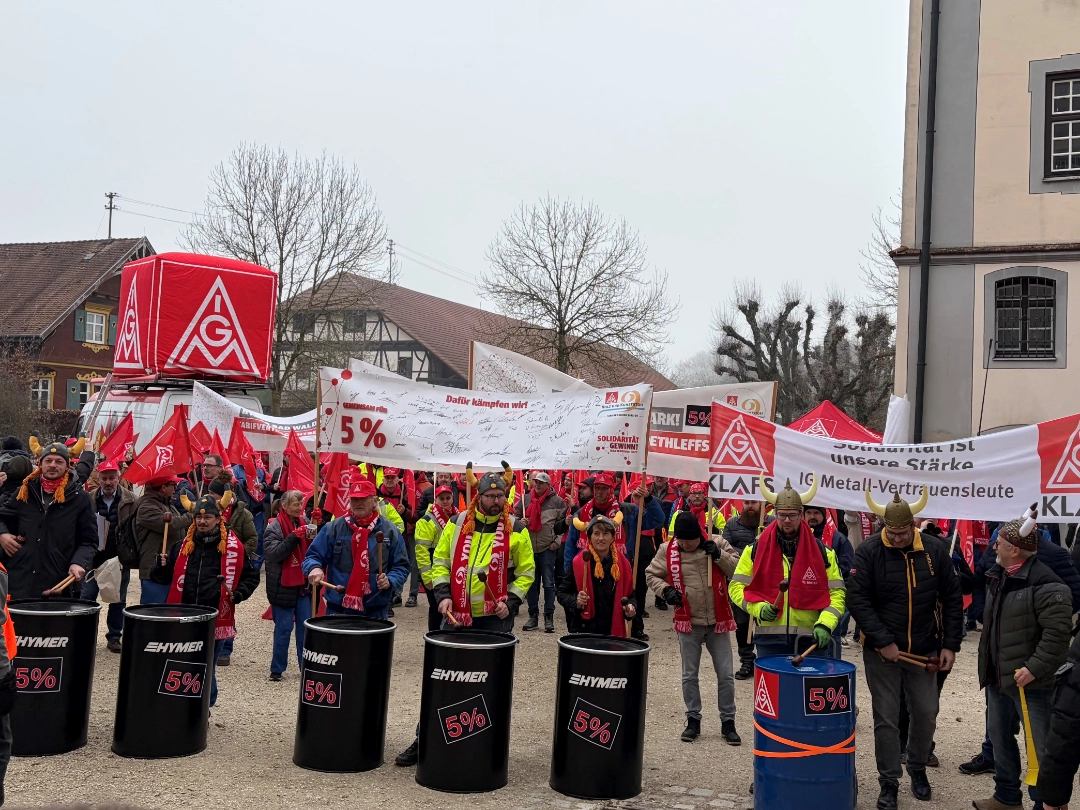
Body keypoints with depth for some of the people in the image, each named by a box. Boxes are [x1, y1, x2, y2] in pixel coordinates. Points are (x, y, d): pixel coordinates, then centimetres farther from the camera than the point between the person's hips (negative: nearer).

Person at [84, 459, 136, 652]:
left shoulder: (130, 501, -6)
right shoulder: (89, 499, -4)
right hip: (94, 557, 0)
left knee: (118, 601, 9)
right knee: (86, 598, 3)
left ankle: (114, 637, 20)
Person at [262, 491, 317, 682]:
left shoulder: (304, 523, 6)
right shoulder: (274, 527, -7)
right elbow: (274, 553, -20)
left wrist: (314, 537, -10)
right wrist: (295, 536, -25)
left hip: (303, 585, 4)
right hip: (283, 587, -4)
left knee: (305, 628, 7)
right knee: (283, 629, 2)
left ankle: (306, 666, 17)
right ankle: (277, 669, 13)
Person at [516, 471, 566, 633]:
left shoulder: (557, 501, -3)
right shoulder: (525, 499, 6)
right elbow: (515, 517, 17)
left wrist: (557, 541, -6)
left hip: (548, 549, -3)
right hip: (529, 547, 3)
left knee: (548, 584, 0)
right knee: (531, 583, 9)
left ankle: (549, 617, 7)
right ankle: (533, 616, 17)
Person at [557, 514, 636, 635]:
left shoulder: (623, 564, 3)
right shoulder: (578, 563, -3)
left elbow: (630, 595, 13)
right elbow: (562, 594, 2)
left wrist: (631, 608, -6)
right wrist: (575, 602, -16)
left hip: (613, 632, 2)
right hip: (583, 631, -2)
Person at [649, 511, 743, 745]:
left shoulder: (717, 544, -6)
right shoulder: (668, 550, -6)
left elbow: (739, 570, -7)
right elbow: (652, 575, 5)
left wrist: (719, 555, -21)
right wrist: (665, 590, -12)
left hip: (719, 622, 0)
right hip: (688, 623, 0)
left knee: (726, 675, 6)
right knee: (689, 675, 9)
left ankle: (728, 722, 19)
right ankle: (693, 719, 24)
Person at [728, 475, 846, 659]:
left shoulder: (823, 552, 5)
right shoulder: (755, 550, 4)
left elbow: (836, 593, 4)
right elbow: (737, 587, 6)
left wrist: (825, 624, -12)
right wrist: (759, 608, -12)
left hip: (811, 639, 0)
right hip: (770, 638, 0)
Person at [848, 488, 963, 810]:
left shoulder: (935, 550, -3)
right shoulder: (869, 551, -11)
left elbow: (952, 599, 3)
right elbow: (857, 599, -13)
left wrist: (950, 645, 0)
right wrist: (882, 641, -17)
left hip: (924, 650, 2)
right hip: (881, 650, -2)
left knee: (926, 713, 11)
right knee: (886, 718, 4)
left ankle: (918, 768, 35)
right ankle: (889, 781, 17)